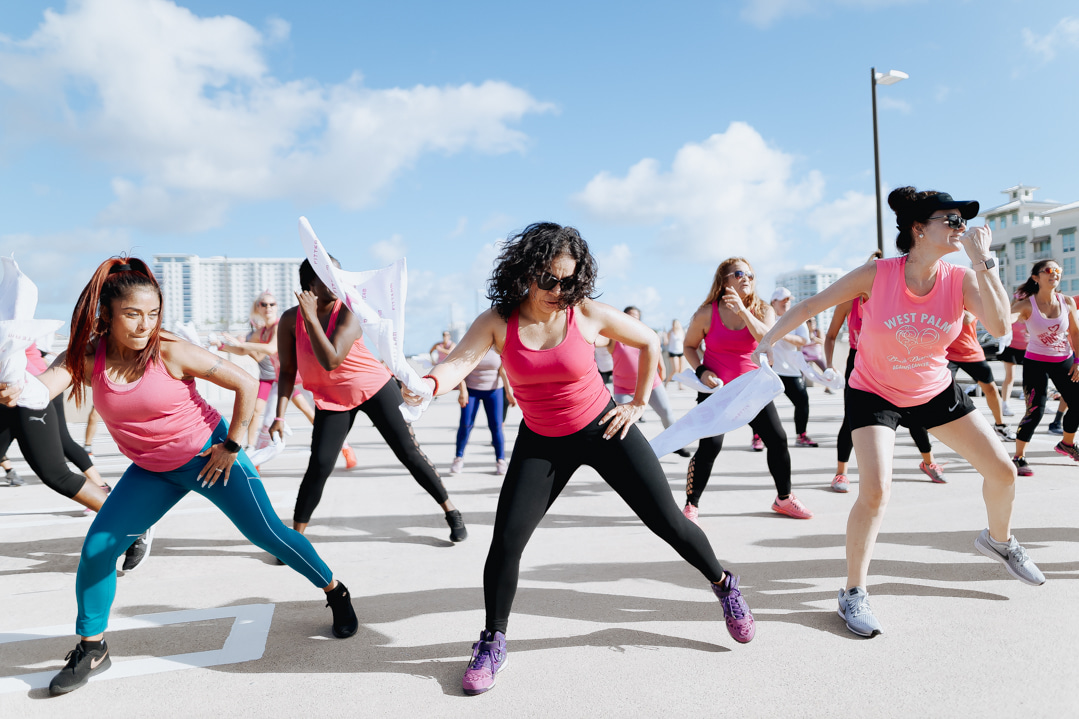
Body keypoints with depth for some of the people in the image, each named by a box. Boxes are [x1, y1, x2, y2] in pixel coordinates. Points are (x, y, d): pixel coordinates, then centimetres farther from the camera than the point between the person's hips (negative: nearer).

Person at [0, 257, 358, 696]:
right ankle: (92, 648, 22)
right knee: (96, 549, -1)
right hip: (152, 471, 4)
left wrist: (231, 446, -14)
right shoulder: (87, 357, -11)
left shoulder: (170, 352, -21)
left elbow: (246, 384, -18)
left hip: (209, 458, -4)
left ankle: (336, 594, 18)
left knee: (267, 534, -3)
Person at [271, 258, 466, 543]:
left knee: (408, 452, -1)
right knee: (319, 466, -10)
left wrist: (312, 318, -32)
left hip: (375, 389, -2)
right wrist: (280, 415, -11)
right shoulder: (290, 320, -10)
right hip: (331, 399, 2)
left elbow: (331, 361, -32)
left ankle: (451, 512, 13)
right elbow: (287, 371, -3)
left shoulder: (348, 315, -19)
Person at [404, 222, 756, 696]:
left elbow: (649, 342, 1)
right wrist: (427, 386, -51)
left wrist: (639, 404, -1)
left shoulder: (587, 314, -13)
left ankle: (723, 586, 34)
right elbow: (458, 363, -29)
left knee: (667, 521, 3)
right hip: (541, 443, 1)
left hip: (603, 430, 0)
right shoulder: (498, 322, -13)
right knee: (506, 539, -10)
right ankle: (493, 643, 14)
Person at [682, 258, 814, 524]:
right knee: (710, 445, -15)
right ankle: (690, 506, 1)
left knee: (777, 439, 2)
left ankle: (784, 498, 26)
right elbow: (689, 346, 5)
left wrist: (743, 311, -30)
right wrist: (701, 371, -12)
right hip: (716, 388, -3)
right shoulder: (707, 313, -7)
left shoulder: (762, 310, -1)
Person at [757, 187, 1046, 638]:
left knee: (1002, 471, 8)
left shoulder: (961, 280, -13)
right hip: (873, 393, -4)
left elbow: (999, 326, -28)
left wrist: (983, 262, -30)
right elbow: (812, 304, -14)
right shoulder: (877, 275, -21)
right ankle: (853, 593, -1)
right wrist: (768, 340, -20)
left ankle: (998, 541, 42)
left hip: (935, 391, 5)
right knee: (875, 490, -20)